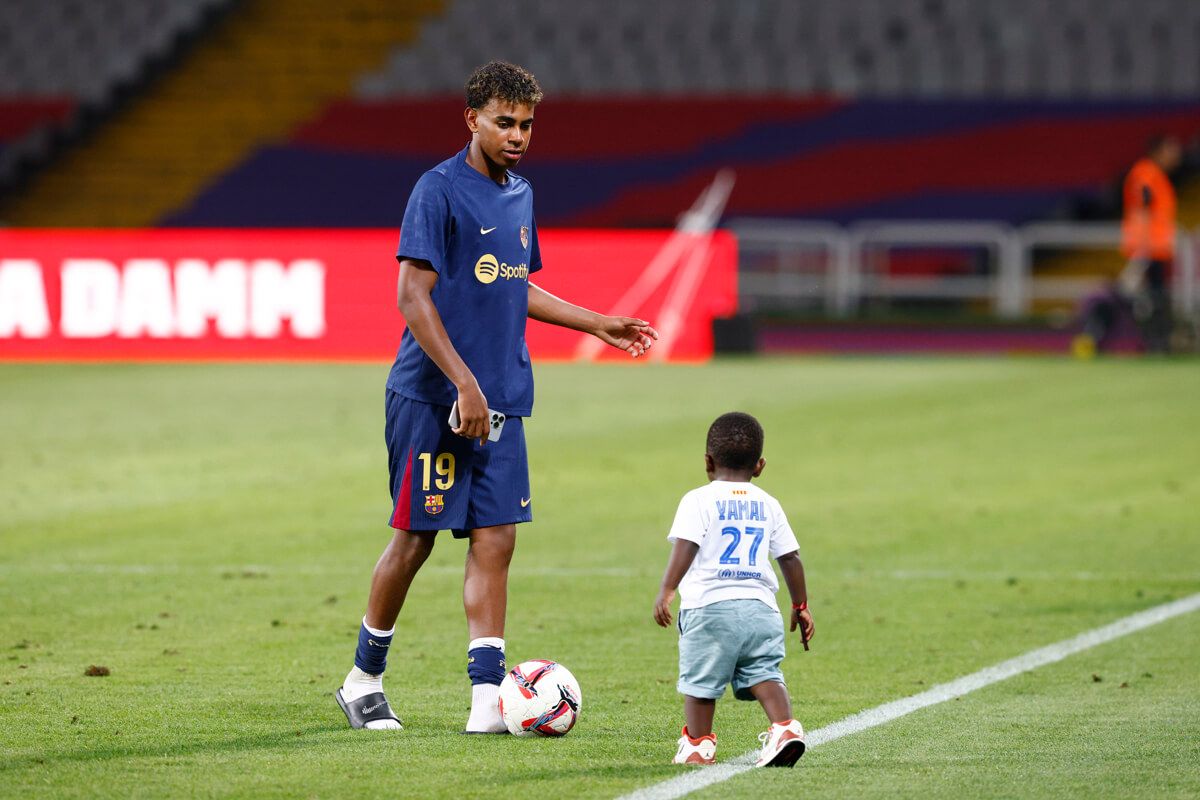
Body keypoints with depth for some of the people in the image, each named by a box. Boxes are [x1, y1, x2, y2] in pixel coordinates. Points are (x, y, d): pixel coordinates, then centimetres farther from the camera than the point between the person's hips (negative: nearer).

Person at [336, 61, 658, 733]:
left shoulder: (520, 194, 14)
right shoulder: (439, 191, -10)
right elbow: (414, 296, -16)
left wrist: (597, 324, 26)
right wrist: (464, 385, -21)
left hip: (500, 401, 7)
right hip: (432, 398, -7)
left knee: (496, 539, 0)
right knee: (416, 537, -1)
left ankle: (487, 697, -2)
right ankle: (364, 680, 15)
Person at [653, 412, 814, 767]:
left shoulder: (699, 500, 0)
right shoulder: (768, 505, 13)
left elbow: (685, 547, -14)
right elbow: (790, 558, 15)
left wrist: (667, 590, -17)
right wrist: (801, 606, 23)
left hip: (709, 606, -4)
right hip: (760, 608, 4)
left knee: (701, 679, 6)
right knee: (764, 673, 4)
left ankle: (698, 744, 13)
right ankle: (784, 725, -17)